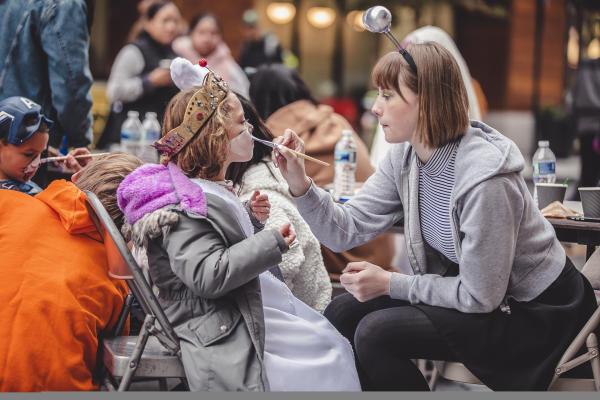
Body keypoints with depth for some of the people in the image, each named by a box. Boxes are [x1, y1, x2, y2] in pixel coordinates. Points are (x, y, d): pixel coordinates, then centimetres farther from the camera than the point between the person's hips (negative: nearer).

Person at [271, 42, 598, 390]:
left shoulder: (484, 178, -30)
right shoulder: (404, 157, -5)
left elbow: (479, 296, -24)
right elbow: (348, 229, -6)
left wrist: (390, 284, -16)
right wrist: (300, 183, -20)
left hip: (531, 313, -8)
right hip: (474, 290, 8)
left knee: (376, 333, -21)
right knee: (342, 314, 0)